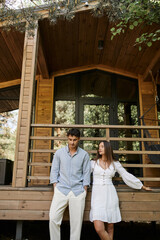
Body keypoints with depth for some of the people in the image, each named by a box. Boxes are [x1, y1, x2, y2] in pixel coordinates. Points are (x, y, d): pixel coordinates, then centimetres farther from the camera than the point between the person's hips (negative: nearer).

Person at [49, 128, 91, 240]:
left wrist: (84, 191, 0)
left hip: (78, 191, 0)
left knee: (76, 222, 2)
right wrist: (55, 188, 0)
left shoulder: (84, 154, 4)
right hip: (61, 189, 1)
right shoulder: (59, 152, 5)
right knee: (53, 218, -5)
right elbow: (54, 171, 7)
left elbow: (86, 173, 6)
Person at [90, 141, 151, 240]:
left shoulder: (115, 164, 7)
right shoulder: (93, 163, 6)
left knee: (110, 227, 4)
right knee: (99, 228, -12)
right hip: (98, 196, -1)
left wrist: (143, 187, 19)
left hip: (110, 195, 1)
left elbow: (127, 176, 15)